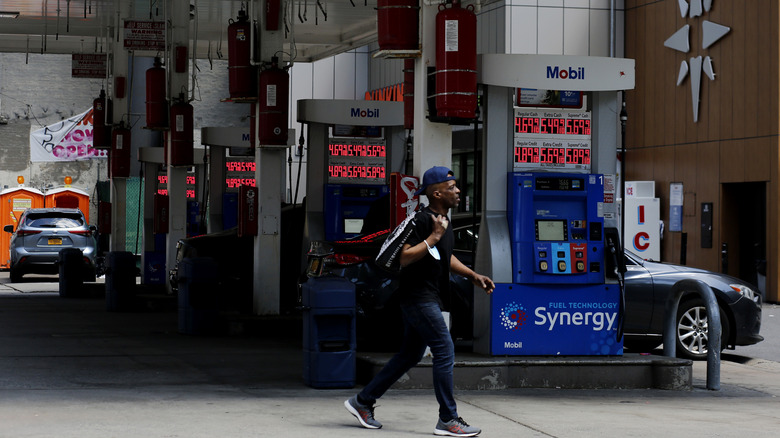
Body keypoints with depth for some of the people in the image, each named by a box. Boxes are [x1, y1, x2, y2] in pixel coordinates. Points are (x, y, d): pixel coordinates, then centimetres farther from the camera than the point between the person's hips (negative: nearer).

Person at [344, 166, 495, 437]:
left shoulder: (443, 221, 14)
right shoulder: (423, 220, -17)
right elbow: (404, 258, -24)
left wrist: (473, 276, 21)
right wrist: (433, 237, -25)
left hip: (429, 298, 10)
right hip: (418, 296, -10)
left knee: (410, 355, 14)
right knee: (445, 352, -10)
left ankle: (362, 402, 22)